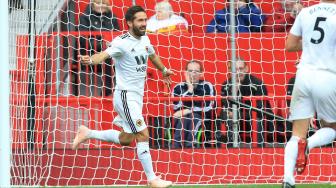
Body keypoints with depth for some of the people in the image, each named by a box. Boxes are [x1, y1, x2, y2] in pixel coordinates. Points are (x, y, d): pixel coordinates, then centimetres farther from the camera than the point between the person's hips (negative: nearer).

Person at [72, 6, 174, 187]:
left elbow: (152, 55, 28)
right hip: (125, 96, -9)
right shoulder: (122, 42, -17)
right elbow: (104, 54, -34)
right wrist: (91, 60, -56)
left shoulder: (144, 39, 7)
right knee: (143, 135, -11)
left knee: (125, 139, 16)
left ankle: (88, 133, 32)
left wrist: (163, 70, 46)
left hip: (137, 96, 9)